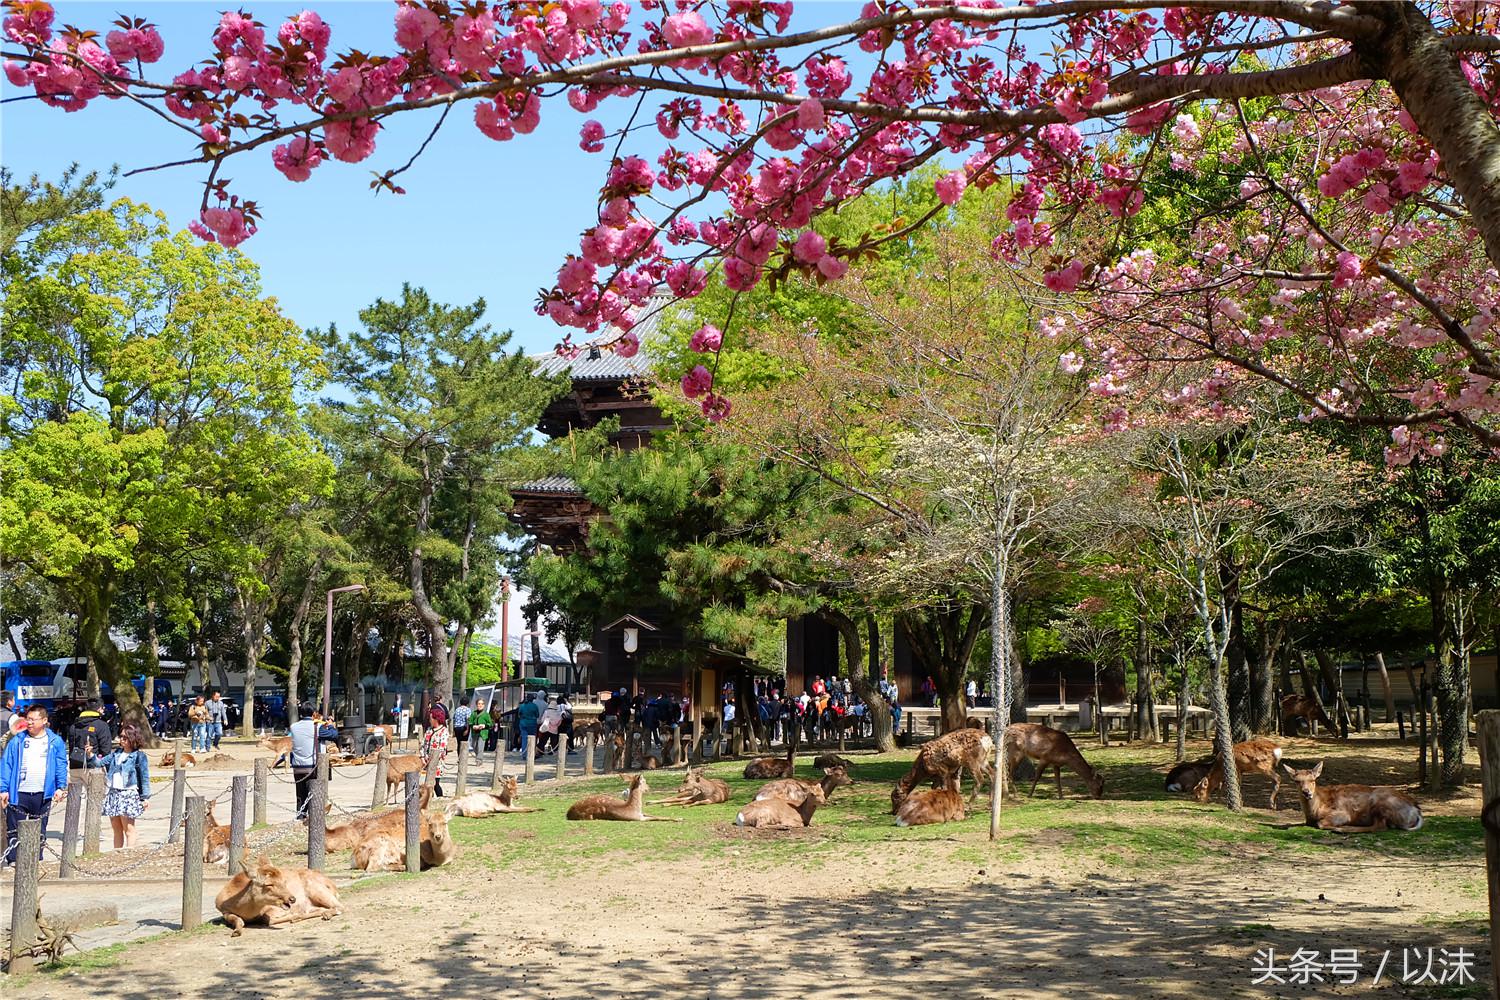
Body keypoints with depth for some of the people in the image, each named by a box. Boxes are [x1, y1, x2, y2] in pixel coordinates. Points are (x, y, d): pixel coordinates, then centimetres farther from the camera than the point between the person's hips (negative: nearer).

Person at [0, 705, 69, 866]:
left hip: (43, 794, 0)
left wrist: (61, 786, -7)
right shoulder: (17, 741, 3)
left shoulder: (55, 742, 3)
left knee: (39, 831, 10)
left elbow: (61, 765, 3)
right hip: (19, 793, 0)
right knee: (15, 830, 2)